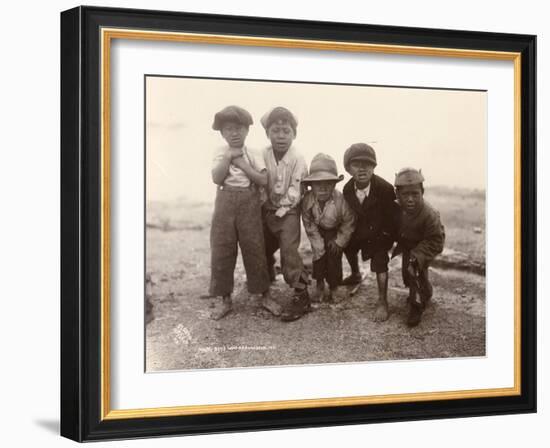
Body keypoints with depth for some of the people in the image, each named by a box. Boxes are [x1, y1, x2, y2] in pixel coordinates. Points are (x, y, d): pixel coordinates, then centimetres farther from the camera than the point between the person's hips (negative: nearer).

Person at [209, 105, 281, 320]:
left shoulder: (253, 154, 1)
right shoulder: (221, 154, 3)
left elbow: (263, 180, -11)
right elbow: (217, 178, -12)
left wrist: (242, 163, -14)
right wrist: (229, 157, -15)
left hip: (249, 204, -1)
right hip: (225, 203, 1)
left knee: (254, 248, 2)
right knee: (221, 250, 2)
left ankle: (266, 296, 15)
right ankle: (226, 300, 14)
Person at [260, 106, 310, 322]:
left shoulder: (297, 159, -15)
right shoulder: (263, 156, -5)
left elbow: (295, 190, -14)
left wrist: (282, 209, -15)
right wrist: (263, 207, -3)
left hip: (288, 212, -5)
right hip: (267, 210, 5)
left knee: (289, 250, -16)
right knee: (263, 249, 18)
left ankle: (300, 294, -12)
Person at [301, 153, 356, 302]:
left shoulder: (341, 200, -36)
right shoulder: (307, 200, -29)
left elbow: (348, 223, -19)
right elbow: (308, 223, -14)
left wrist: (339, 241, -11)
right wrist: (317, 242, -13)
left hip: (336, 231, -2)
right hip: (319, 230, 2)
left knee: (334, 257, 0)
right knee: (319, 254, 2)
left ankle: (333, 287, 20)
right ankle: (319, 283, 24)